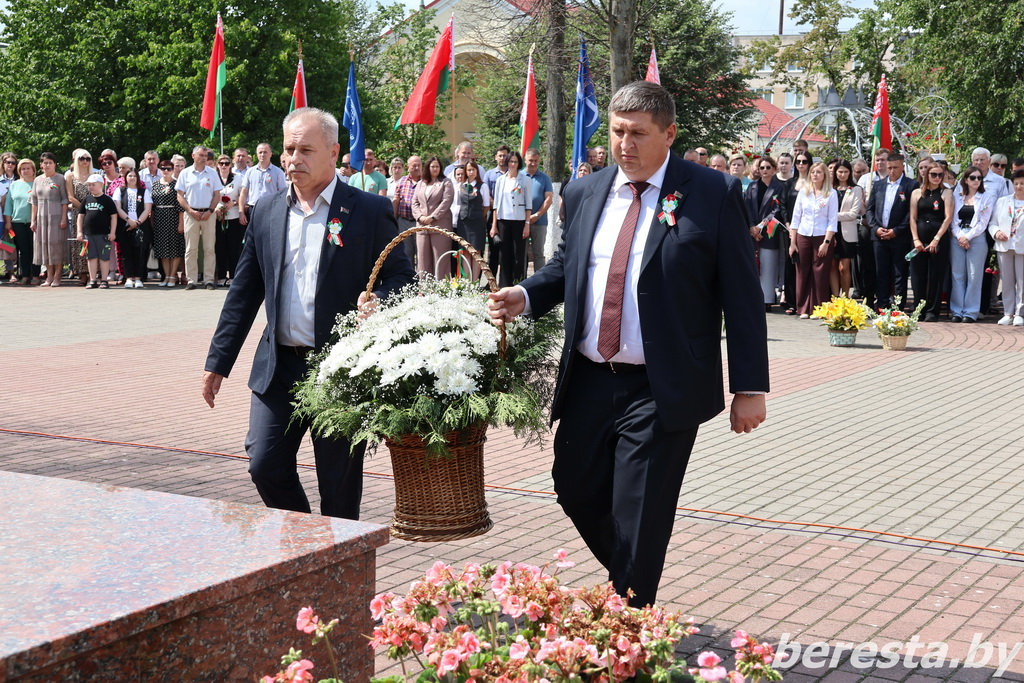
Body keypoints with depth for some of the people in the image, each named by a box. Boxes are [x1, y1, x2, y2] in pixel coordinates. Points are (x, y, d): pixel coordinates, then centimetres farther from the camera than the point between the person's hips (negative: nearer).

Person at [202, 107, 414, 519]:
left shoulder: (369, 211, -2)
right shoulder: (267, 212, 10)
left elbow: (402, 276, 2)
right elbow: (244, 293, 13)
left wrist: (379, 299, -22)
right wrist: (218, 362, 11)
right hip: (278, 366, 4)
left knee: (338, 482, 4)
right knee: (265, 465, 3)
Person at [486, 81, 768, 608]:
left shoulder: (714, 194, -7)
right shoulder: (584, 194, 8)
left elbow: (742, 297, -6)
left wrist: (749, 387, -9)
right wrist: (525, 296, -1)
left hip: (661, 392, -5)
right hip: (588, 383, 6)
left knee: (638, 519, 0)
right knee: (576, 491, 15)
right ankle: (629, 581, 40)